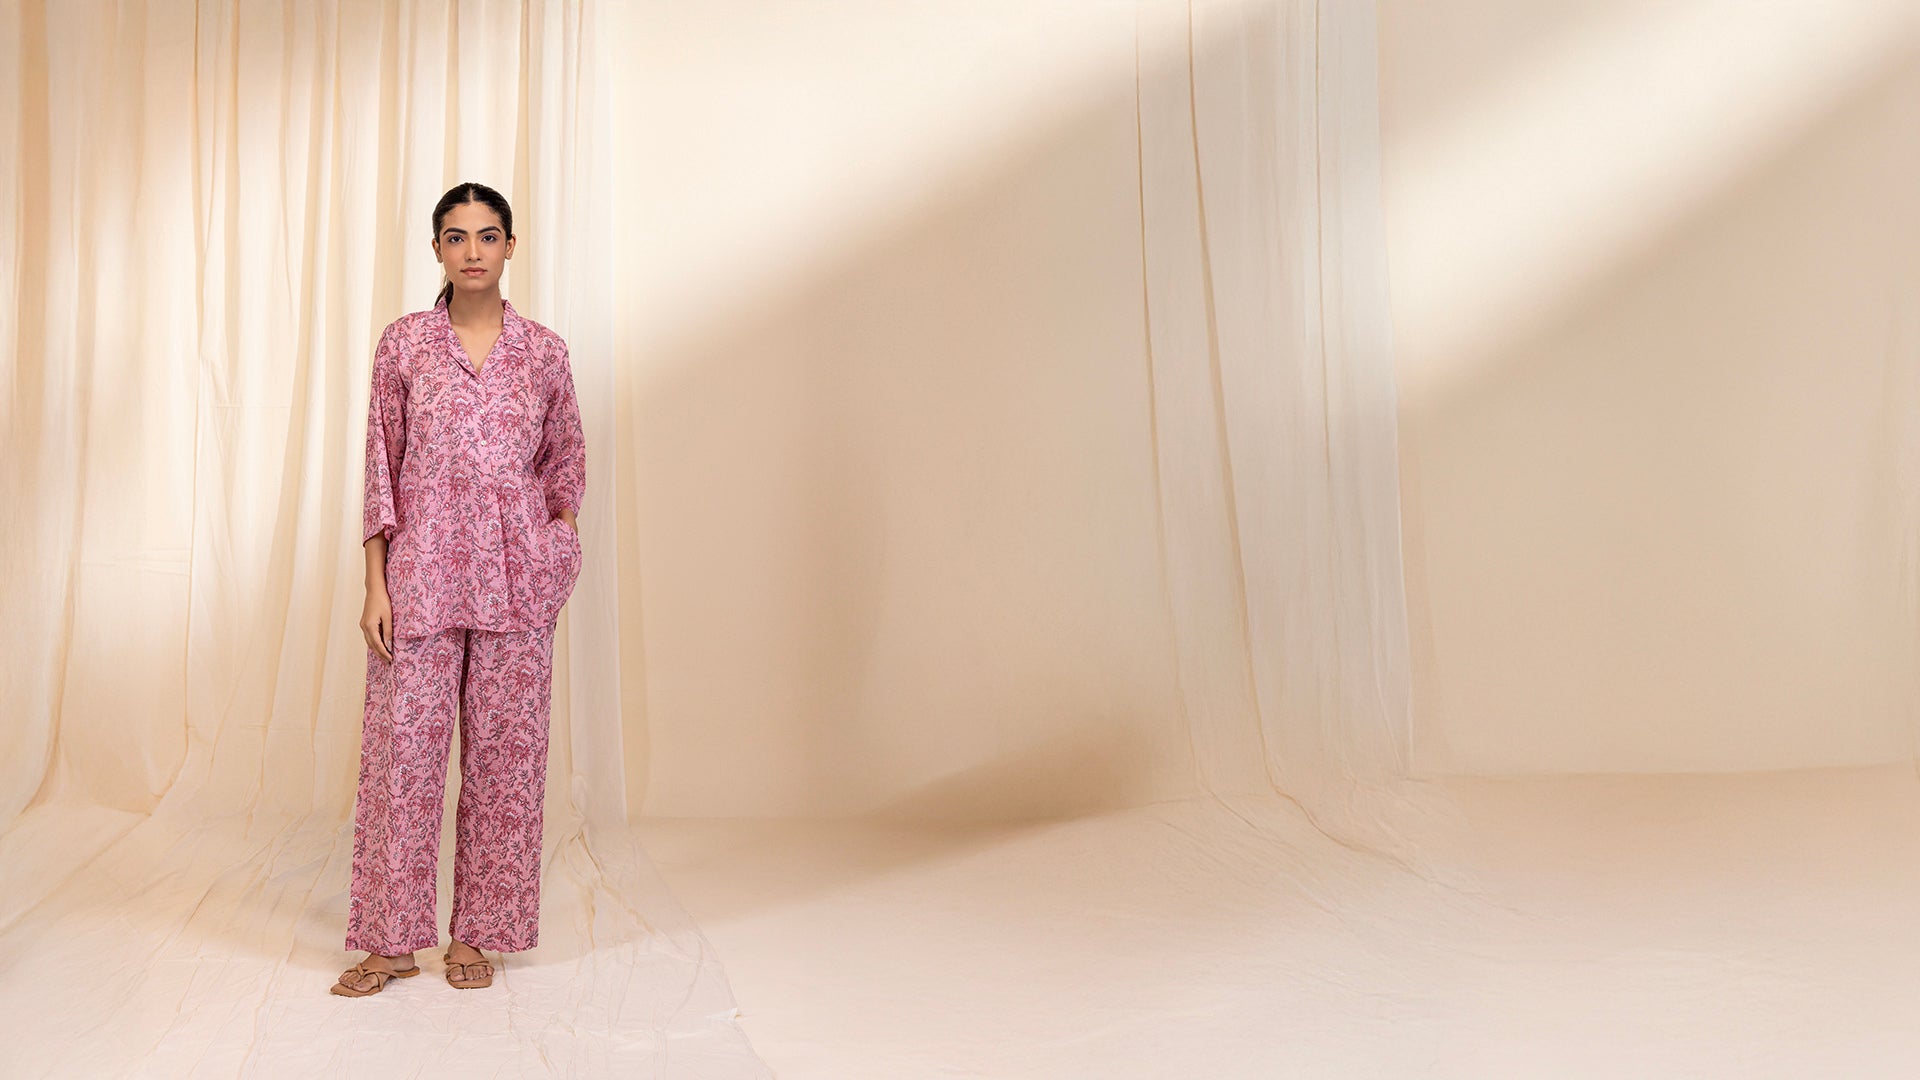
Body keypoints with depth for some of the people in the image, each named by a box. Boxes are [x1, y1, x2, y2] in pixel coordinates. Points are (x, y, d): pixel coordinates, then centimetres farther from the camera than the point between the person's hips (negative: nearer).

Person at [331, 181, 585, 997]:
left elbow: (566, 462, 15)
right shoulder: (403, 343, 3)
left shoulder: (544, 351, 5)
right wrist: (375, 584, -3)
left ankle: (478, 933, 18)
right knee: (402, 744, 0)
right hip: (422, 569, -1)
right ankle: (392, 937, 14)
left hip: (516, 576, 1)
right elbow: (382, 466, 3)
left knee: (505, 747, 4)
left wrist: (563, 545, 1)